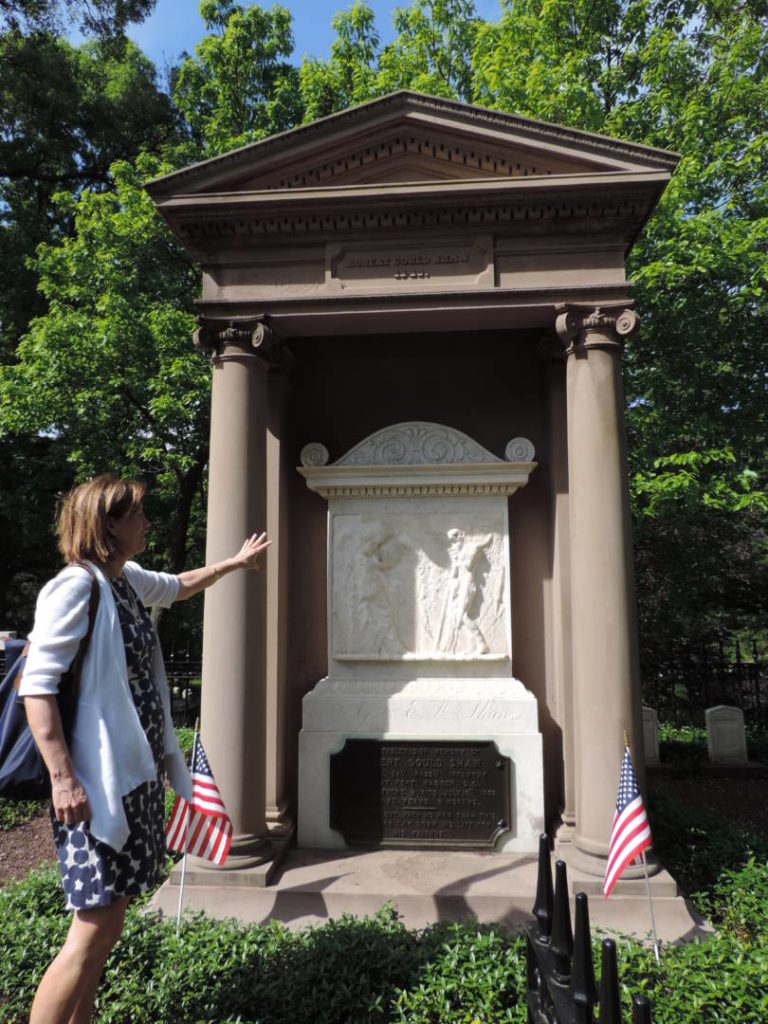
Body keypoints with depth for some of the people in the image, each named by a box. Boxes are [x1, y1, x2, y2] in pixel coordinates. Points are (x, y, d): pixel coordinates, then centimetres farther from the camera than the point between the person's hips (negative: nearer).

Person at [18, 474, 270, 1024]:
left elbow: (179, 585, 31)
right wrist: (63, 778, -22)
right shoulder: (75, 586, -15)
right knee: (95, 930, -3)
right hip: (96, 782, -9)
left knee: (109, 921, 15)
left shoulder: (128, 580, 10)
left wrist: (237, 562, 38)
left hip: (136, 773, 9)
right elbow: (36, 688, -18)